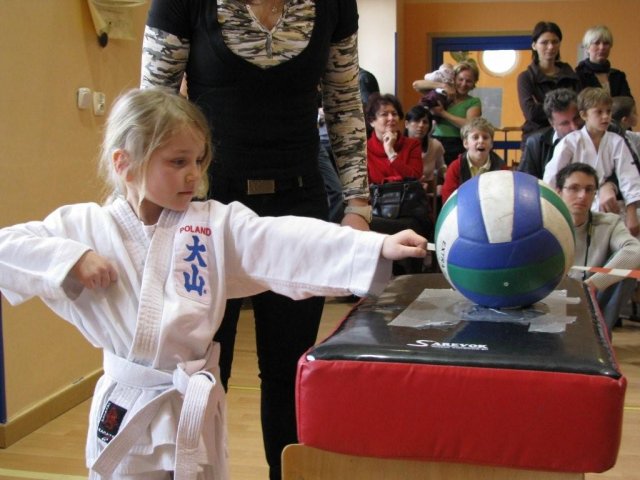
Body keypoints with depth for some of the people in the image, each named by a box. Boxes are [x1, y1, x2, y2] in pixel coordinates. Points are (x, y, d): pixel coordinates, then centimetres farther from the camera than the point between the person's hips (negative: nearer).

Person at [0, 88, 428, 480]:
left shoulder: (217, 224, -4)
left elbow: (285, 241, -16)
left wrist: (378, 247, -28)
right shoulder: (84, 225, -4)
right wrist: (71, 258, -18)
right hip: (129, 409, -1)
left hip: (197, 407, 2)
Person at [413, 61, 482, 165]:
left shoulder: (474, 102, 8)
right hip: (436, 146, 2)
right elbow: (416, 84, 6)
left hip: (458, 150, -2)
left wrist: (443, 113, -8)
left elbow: (469, 125, -9)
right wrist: (442, 85, -4)